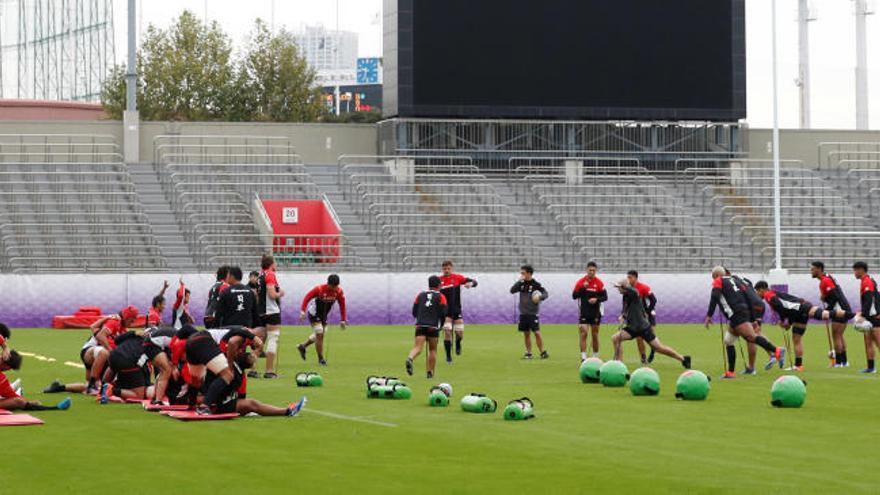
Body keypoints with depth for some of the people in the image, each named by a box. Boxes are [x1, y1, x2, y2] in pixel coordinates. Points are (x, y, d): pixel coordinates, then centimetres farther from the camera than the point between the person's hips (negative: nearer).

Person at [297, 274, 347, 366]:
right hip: (314, 314, -6)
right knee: (319, 335, -12)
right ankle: (321, 359, -1)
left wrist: (343, 320, -2)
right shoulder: (319, 289, -26)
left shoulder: (339, 291, -13)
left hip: (324, 315, 6)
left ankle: (302, 346, 37)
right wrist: (303, 312, -29)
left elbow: (342, 305, -4)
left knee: (319, 336, 13)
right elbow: (307, 298, -22)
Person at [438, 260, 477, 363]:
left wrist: (470, 283, -25)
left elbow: (474, 282, -4)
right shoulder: (439, 280, -1)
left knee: (460, 333, -2)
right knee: (447, 332, -13)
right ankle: (448, 356, -2)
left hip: (457, 310, 1)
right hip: (445, 311, -1)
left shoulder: (458, 277, -1)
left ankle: (458, 344, 34)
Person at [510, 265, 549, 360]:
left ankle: (543, 352, -2)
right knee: (526, 333, 7)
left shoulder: (536, 284, -7)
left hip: (533, 313, -5)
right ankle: (528, 353, 13)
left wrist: (540, 297, -29)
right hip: (523, 313, 5)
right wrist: (519, 281, -12)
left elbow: (546, 293, -8)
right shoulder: (522, 284, 6)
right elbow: (512, 291, -2)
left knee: (537, 332, -9)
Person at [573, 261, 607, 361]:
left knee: (595, 335, 8)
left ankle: (595, 356, 20)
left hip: (595, 313, 0)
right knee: (583, 333, -11)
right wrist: (583, 288, -17)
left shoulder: (599, 283, -3)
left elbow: (605, 297, -3)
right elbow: (574, 296, -3)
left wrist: (597, 299, -22)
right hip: (584, 313, 0)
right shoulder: (580, 282, -1)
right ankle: (583, 357, -13)